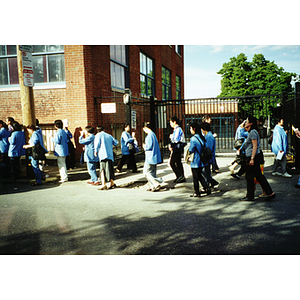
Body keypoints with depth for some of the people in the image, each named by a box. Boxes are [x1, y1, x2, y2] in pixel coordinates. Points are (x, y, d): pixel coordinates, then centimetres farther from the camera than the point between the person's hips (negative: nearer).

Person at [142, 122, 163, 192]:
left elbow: (149, 146, -20)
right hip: (154, 157, 10)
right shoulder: (153, 134, 15)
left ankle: (156, 183, -9)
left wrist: (144, 147, -1)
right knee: (152, 172, 14)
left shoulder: (149, 135, -16)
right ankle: (153, 186, 17)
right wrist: (146, 146, 16)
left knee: (146, 172, -3)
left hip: (150, 157, -10)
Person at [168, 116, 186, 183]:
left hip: (177, 149, -10)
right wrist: (170, 145, 5)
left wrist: (171, 137, -7)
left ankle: (179, 176, -5)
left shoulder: (178, 129, -15)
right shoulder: (175, 129, 16)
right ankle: (182, 178, 17)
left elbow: (176, 140, -22)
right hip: (176, 149, 10)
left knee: (172, 163, -7)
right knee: (178, 163, 12)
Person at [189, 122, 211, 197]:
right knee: (200, 176, 18)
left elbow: (191, 151, -16)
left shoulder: (193, 138, -18)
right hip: (201, 161, 7)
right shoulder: (202, 137, 6)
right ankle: (206, 188, 13)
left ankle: (196, 192, 12)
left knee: (195, 178, 4)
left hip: (195, 162, -7)